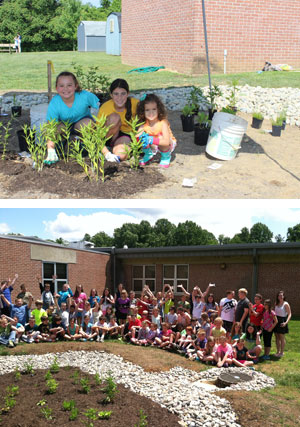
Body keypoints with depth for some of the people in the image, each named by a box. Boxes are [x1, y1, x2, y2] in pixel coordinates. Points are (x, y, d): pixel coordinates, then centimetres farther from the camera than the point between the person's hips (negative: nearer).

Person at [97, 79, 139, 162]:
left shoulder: (135, 104, -22)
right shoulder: (104, 108, -22)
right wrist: (107, 154, -37)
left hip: (129, 135, 0)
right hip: (112, 135, 0)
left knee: (121, 155, -34)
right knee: (114, 117, -31)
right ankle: (111, 144, -12)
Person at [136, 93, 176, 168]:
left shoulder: (163, 123, -31)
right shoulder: (144, 124, -18)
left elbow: (166, 141, -40)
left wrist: (152, 140, -53)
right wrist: (140, 138, -48)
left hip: (168, 145, -4)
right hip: (154, 146, 4)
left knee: (160, 137, -35)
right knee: (142, 136, -22)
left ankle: (166, 157, -5)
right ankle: (149, 154, 10)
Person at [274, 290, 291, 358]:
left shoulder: (286, 304, -9)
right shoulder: (276, 304, 9)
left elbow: (289, 314, -13)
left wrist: (286, 322, -24)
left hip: (282, 321, -6)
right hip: (276, 321, 6)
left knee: (282, 338, 2)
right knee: (277, 337, 11)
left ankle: (282, 352, 12)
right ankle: (278, 352, 21)